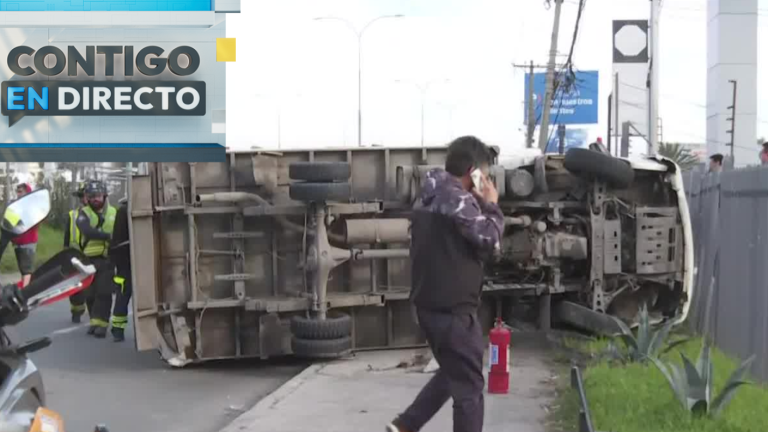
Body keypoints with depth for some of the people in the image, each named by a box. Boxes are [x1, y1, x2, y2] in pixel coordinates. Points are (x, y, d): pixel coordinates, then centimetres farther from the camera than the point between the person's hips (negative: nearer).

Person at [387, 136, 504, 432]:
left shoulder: (429, 197, 13)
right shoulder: (457, 198, -17)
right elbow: (490, 242, -16)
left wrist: (480, 204, 10)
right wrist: (491, 205, -2)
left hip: (428, 303, 9)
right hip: (453, 308, -9)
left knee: (452, 374, 25)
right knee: (469, 387, 2)